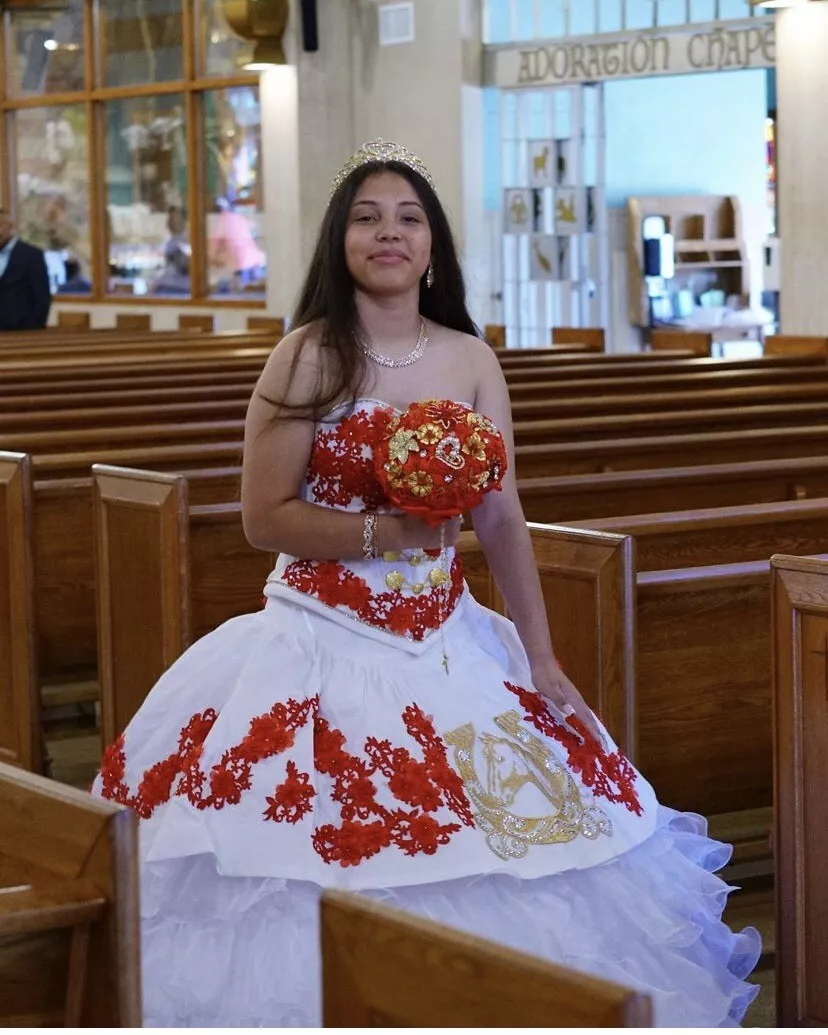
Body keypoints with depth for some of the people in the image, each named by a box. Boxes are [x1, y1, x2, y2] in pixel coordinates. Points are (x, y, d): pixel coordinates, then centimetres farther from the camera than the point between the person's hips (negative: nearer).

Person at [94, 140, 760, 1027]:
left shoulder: (471, 360, 4)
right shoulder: (308, 356, -7)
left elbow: (503, 521, 6)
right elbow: (264, 520, -8)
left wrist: (542, 662, 4)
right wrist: (384, 530, -20)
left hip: (446, 646, 4)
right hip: (324, 645, -4)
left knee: (477, 861, 5)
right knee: (322, 875, -3)